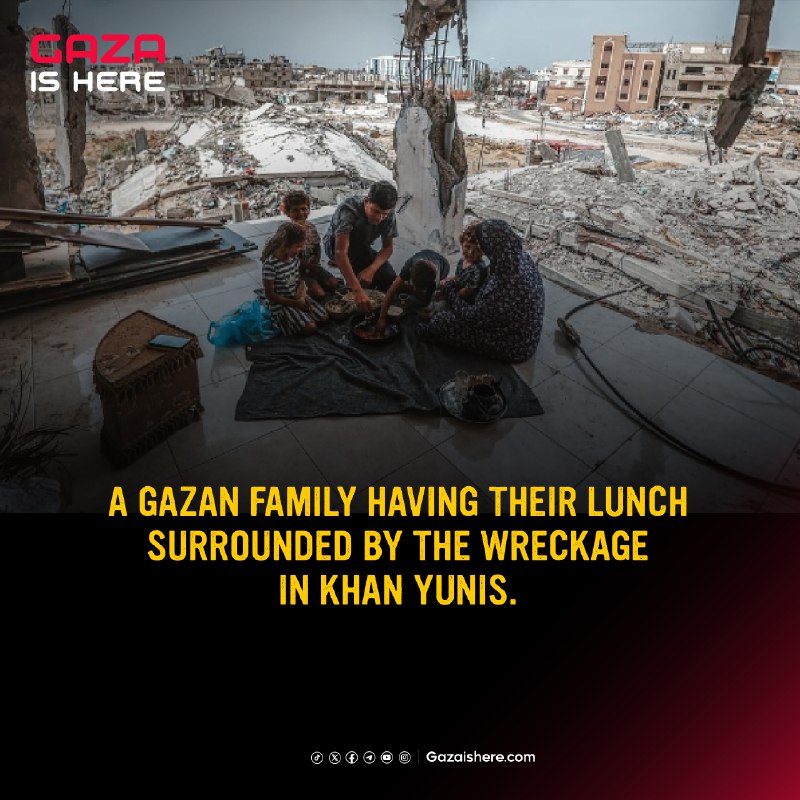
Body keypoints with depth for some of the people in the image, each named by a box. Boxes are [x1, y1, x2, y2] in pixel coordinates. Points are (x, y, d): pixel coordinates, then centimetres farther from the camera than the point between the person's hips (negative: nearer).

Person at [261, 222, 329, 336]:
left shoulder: (294, 257, -2)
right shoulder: (270, 264, -24)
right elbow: (270, 295, -19)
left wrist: (302, 293, -11)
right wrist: (295, 303, -18)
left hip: (297, 297, 7)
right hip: (281, 304, -7)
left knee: (324, 318, -6)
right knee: (310, 328, -19)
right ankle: (281, 320, 4)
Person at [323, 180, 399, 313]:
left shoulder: (388, 215, -19)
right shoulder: (348, 210, -34)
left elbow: (388, 247, -10)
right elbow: (341, 252, -44)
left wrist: (372, 269, -32)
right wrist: (358, 290, -55)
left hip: (361, 249, 4)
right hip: (335, 246, -4)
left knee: (389, 279, -22)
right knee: (360, 225, -34)